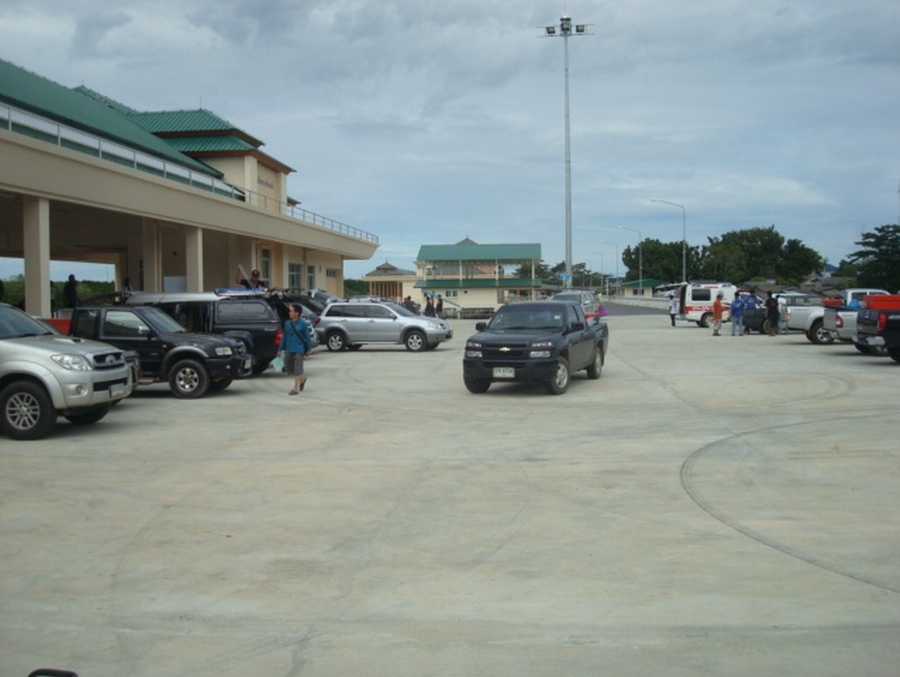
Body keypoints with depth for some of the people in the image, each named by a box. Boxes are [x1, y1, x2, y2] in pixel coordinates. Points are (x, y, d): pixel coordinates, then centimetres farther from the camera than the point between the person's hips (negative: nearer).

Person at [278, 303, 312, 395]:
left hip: (299, 350, -5)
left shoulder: (303, 324, -7)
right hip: (289, 350, 5)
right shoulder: (287, 323, 6)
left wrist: (308, 349, -3)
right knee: (289, 368, 12)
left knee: (297, 369, -6)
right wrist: (281, 349, 11)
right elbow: (284, 337, 11)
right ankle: (303, 378, 35)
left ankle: (295, 388, 0)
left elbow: (307, 337, -2)